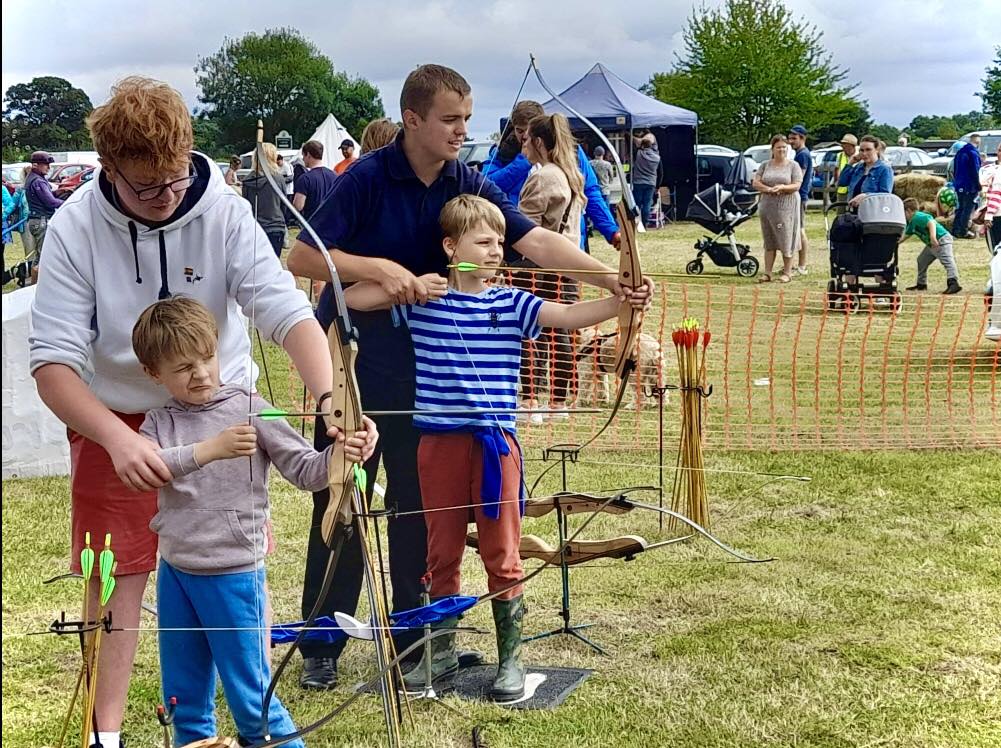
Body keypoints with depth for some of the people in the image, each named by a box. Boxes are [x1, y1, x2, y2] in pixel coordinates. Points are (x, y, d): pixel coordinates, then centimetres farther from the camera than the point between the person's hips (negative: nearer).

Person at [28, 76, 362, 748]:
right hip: (114, 419, 0)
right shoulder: (75, 229, -18)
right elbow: (53, 361, -22)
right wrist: (118, 438, -38)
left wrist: (332, 400, -45)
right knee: (119, 581, 4)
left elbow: (288, 311, -27)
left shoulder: (224, 212, -18)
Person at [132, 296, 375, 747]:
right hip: (175, 572, 4)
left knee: (250, 693, 4)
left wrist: (340, 456, -31)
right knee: (184, 693, 18)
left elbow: (304, 470, -11)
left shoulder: (248, 410, -8)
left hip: (235, 574, -4)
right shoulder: (159, 422, 1)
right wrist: (208, 449, -31)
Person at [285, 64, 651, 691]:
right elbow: (302, 258, -15)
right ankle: (322, 648, 13)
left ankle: (413, 637, 23)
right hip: (352, 363, -4)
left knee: (418, 502, 9)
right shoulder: (366, 179, -14)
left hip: (421, 368, 4)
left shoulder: (470, 186, -3)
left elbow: (536, 241, -12)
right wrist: (381, 269, -26)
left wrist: (610, 278, -24)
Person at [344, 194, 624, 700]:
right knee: (442, 550, 13)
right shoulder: (419, 300, 1)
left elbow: (572, 316, -11)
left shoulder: (511, 304, 1)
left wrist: (619, 302, -28)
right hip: (439, 441, 1)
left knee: (501, 552, 5)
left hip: (495, 442, 0)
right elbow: (350, 298, -1)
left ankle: (510, 659, 16)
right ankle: (442, 652, 27)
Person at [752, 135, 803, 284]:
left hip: (787, 208, -3)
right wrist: (769, 189, -13)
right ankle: (767, 273, 8)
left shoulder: (793, 165, 2)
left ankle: (787, 272, 5)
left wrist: (782, 187, -23)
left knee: (787, 239, -2)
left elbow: (796, 186, -6)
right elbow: (755, 183, 3)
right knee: (769, 241, 6)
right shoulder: (765, 165, 10)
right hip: (768, 208, 3)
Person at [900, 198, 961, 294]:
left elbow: (931, 223, -30)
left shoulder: (918, 217, -14)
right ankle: (921, 284, 31)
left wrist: (933, 236, -43)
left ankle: (953, 283, -39)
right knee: (921, 260, 21)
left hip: (942, 240, -12)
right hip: (931, 244, 12)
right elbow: (905, 236, 33)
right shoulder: (912, 223, 18)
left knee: (947, 261, -23)